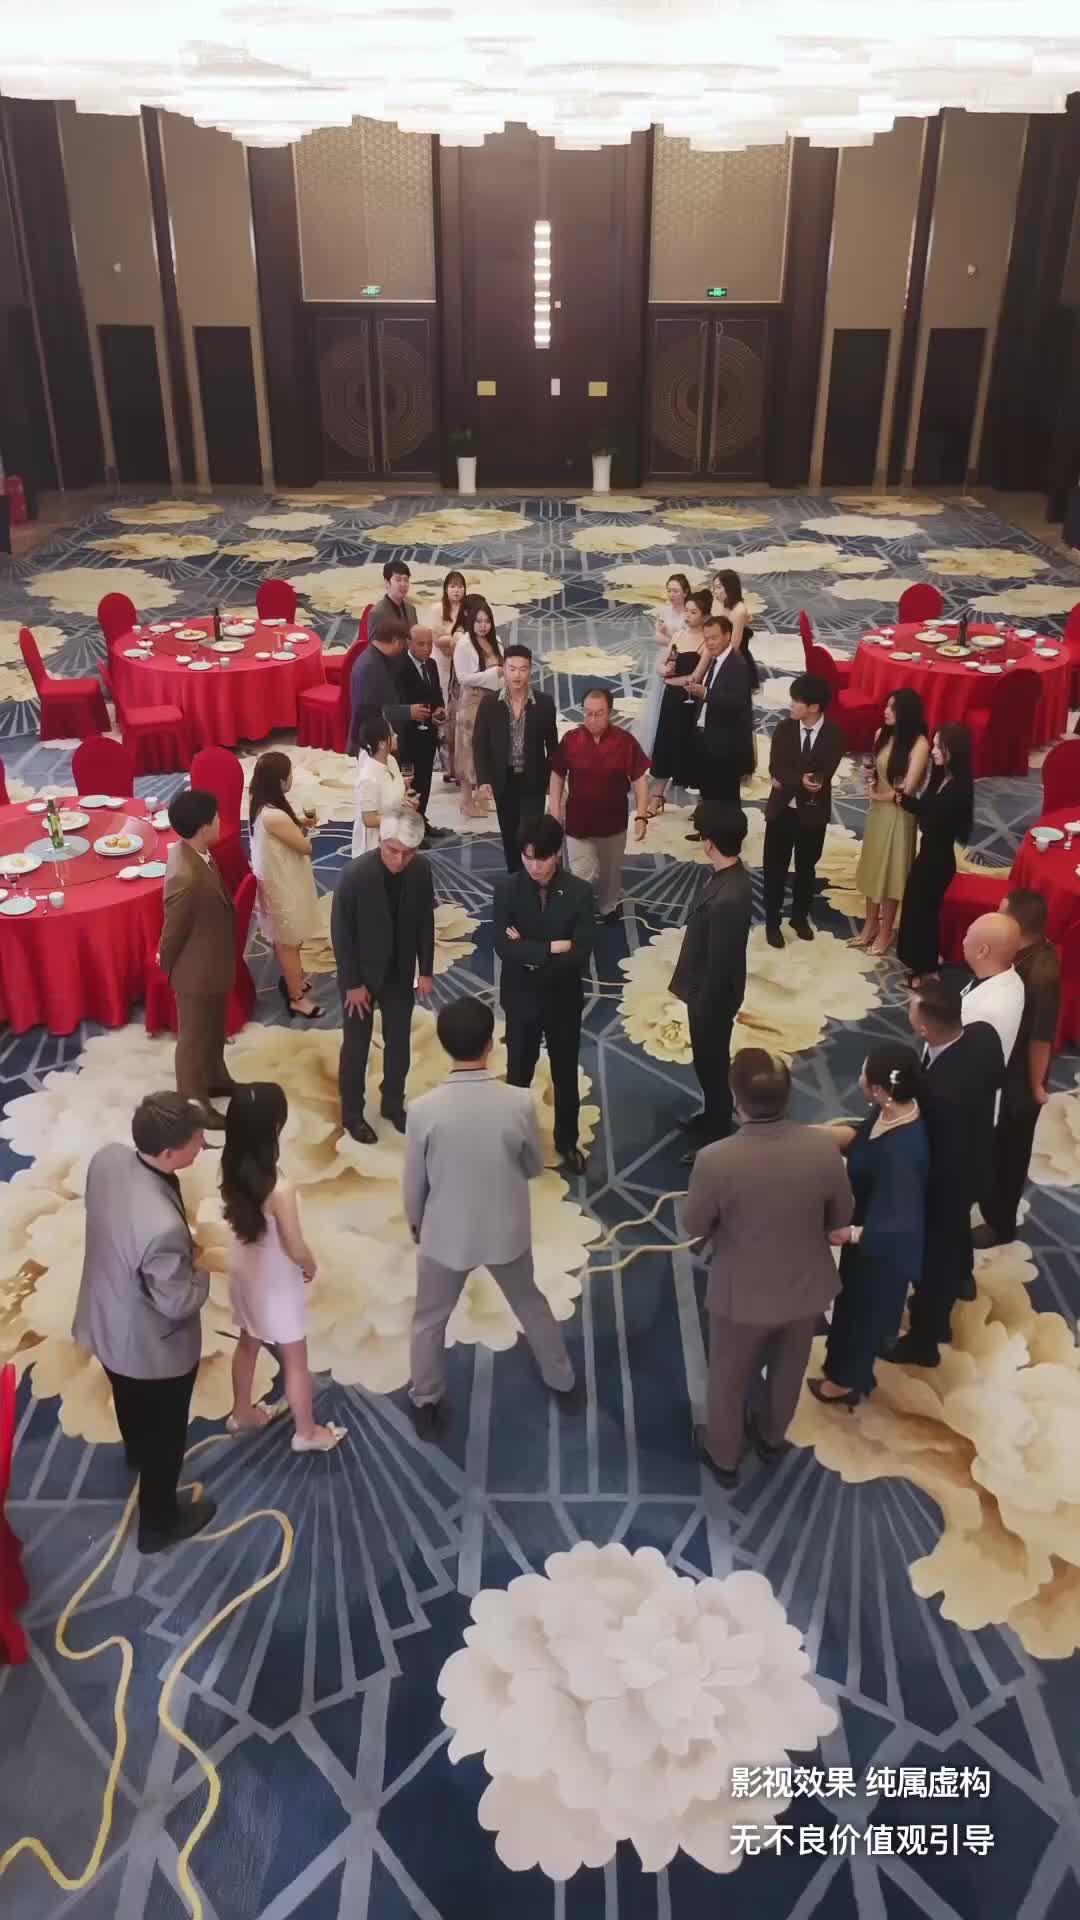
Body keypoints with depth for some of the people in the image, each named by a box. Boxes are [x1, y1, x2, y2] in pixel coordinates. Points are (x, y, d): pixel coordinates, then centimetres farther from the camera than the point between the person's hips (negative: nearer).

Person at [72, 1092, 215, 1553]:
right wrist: (203, 1272, -9)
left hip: (105, 1321, 7)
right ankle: (159, 1523, 46)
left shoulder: (107, 1157, -22)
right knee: (165, 1434, 22)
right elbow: (179, 1303, -28)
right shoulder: (162, 1228, -45)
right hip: (154, 1346, -7)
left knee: (129, 1400, 38)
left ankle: (136, 1452, 68)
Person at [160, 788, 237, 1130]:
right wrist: (167, 965, -4)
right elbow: (173, 930, -22)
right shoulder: (186, 876, -36)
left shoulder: (193, 852, -5)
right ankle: (193, 1105, 30)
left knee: (214, 1029, 29)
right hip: (197, 970, -9)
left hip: (213, 963, 9)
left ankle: (215, 1079, 51)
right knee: (194, 1037, 12)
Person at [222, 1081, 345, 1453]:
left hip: (244, 1271, 7)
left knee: (248, 1344, 29)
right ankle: (306, 1433, 35)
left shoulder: (232, 1170, -15)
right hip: (276, 1283, -7)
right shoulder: (279, 1190, -37)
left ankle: (242, 1413, 50)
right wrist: (311, 1266, -3)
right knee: (295, 1359, 16)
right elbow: (296, 1251, -24)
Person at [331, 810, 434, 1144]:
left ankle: (394, 1105, 36)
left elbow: (426, 921, 1)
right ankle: (352, 1114, 28)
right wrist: (353, 983, -14)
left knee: (399, 1044, 16)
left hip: (400, 973, 4)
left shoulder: (421, 870, -12)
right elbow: (341, 933, -17)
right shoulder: (355, 874, -24)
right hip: (361, 974, -4)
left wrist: (425, 970, 3)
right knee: (356, 1047, 11)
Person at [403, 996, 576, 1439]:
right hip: (506, 1230, 2)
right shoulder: (519, 1103, -21)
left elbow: (414, 1182, -9)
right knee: (530, 1303, 28)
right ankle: (561, 1380, 46)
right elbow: (534, 1167, -4)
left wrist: (414, 1221, 10)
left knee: (429, 1319, 23)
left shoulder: (424, 1110, -23)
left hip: (445, 1232, -1)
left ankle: (426, 1403, 39)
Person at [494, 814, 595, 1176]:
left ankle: (567, 1142, 37)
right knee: (518, 1073, 17)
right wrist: (551, 948, -25)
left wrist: (529, 953, -19)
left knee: (565, 1075, 17)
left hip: (563, 1000, 0)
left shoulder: (579, 892, -13)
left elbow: (580, 956, -20)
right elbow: (504, 947, -22)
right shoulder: (506, 889, -12)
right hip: (521, 999, 0)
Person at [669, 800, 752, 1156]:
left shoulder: (727, 899, -35)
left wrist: (704, 1011, -17)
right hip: (708, 991, 9)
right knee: (708, 1062, 27)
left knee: (712, 1066, 10)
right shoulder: (729, 876, -4)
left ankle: (717, 1140, 28)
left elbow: (719, 965, -27)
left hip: (713, 997, -9)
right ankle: (712, 1116, 48)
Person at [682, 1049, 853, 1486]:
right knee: (787, 1370, 30)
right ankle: (771, 1438, 55)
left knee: (729, 1378, 25)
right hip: (806, 1286, 3)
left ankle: (723, 1456, 48)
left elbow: (693, 1227, -14)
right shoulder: (823, 1147, -23)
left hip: (742, 1293, -3)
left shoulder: (716, 1160, -32)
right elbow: (841, 1218, -5)